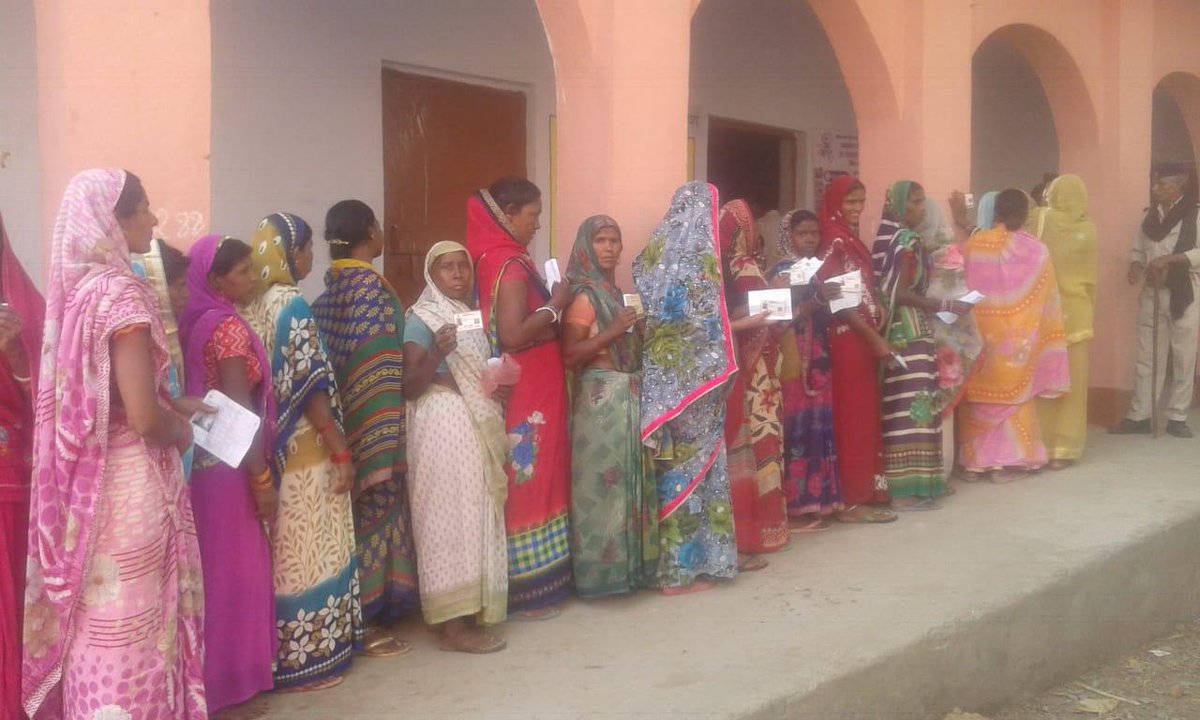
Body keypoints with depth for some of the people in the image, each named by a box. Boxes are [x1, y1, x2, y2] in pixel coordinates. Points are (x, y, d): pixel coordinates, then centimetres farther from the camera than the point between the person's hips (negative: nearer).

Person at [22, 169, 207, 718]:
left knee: (98, 622, 20)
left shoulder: (77, 288, 7)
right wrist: (180, 433, -4)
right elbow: (143, 417, -25)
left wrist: (174, 406, 14)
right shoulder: (122, 293, -18)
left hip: (87, 483, 9)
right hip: (129, 486, -9)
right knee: (129, 629, 5)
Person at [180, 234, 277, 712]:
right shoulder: (228, 326, -16)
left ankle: (210, 671, 27)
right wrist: (262, 477, -16)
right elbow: (239, 409, -19)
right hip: (229, 465, -9)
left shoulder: (194, 321, 9)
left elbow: (208, 397, 13)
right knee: (235, 569, 1)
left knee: (213, 566, 16)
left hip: (203, 459, 9)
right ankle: (229, 680, 11)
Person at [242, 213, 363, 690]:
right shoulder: (291, 305, -16)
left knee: (282, 552, 16)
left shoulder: (252, 304, 7)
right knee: (306, 555, 2)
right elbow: (309, 388, -19)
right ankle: (308, 655, 12)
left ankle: (278, 652, 26)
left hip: (269, 451, 8)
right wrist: (341, 451, -14)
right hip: (304, 454, -8)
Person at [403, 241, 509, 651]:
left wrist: (498, 388, 4)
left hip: (477, 425, 8)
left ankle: (471, 609, 19)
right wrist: (435, 356, -30)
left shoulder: (471, 314, 16)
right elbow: (408, 388, -14)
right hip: (443, 424, -8)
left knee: (475, 516, 10)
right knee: (449, 516, -6)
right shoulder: (421, 320, -8)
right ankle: (452, 624, -2)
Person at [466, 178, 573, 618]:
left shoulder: (495, 259, 11)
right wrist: (555, 305, -14)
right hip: (525, 396, -10)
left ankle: (525, 581, 25)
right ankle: (525, 591, 9)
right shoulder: (510, 265, -18)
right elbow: (513, 335, -26)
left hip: (520, 392, 10)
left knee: (523, 481, 15)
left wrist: (547, 306, 10)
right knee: (529, 481, -1)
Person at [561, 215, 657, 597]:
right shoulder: (584, 295, -10)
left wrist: (641, 331, 10)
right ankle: (605, 566, 3)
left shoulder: (616, 292, 14)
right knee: (606, 479, -5)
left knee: (630, 477, 11)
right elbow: (569, 356, -18)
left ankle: (629, 560, 21)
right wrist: (614, 330, -20)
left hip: (629, 397, 8)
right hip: (602, 399, -8)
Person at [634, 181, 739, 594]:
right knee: (693, 463, 1)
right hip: (693, 376, -7)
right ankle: (683, 568, 8)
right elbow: (706, 323, -16)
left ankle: (666, 561, 22)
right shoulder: (698, 255, -12)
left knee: (672, 462, 14)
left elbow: (651, 310, 12)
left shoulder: (656, 249, 9)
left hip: (659, 374, 7)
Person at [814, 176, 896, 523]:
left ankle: (864, 491, 19)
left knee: (865, 414, 12)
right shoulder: (835, 242, -13)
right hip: (849, 339, -9)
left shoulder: (851, 239, 15)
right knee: (855, 415, -6)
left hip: (863, 337, 9)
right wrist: (875, 337, -18)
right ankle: (854, 499, -1)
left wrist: (878, 306, 2)